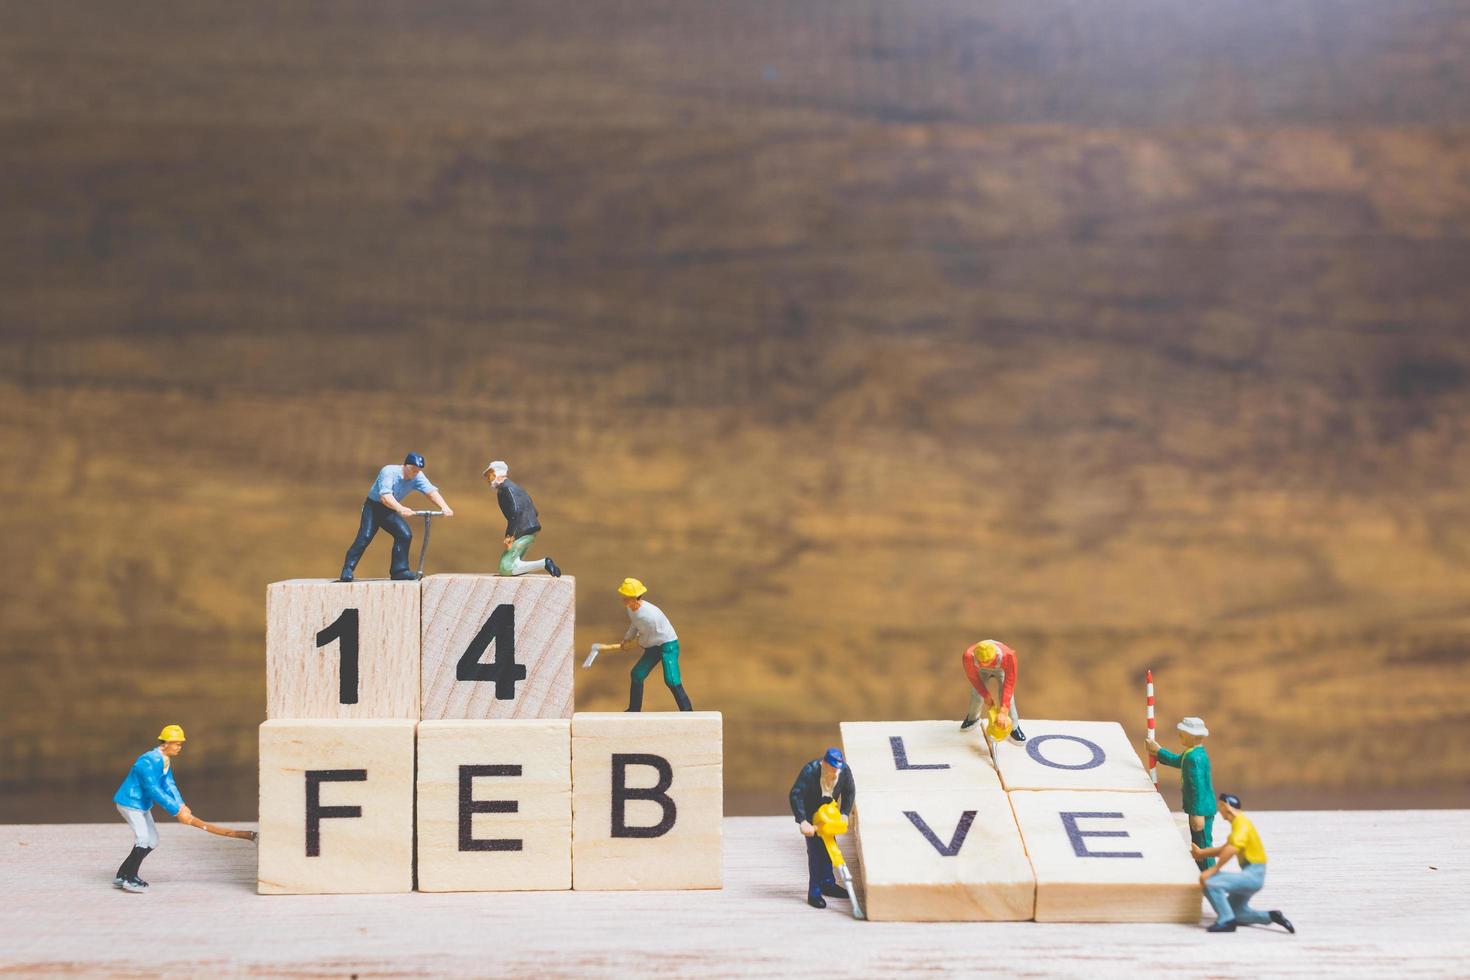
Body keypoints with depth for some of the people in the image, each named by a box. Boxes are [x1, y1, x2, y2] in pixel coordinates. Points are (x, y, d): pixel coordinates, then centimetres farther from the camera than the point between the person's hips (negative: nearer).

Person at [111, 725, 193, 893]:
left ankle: (122, 876, 18)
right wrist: (176, 811, -33)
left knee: (152, 840, 12)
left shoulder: (166, 760, 4)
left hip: (142, 805, 10)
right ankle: (129, 879, -9)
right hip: (129, 802, -10)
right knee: (143, 838, -20)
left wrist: (181, 805, -18)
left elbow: (169, 785, -2)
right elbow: (154, 791, -32)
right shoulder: (149, 761, -28)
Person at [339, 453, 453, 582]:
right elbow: (385, 496, -39)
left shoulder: (418, 477, -11)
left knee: (405, 535, -13)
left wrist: (444, 508, -41)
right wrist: (400, 509, -57)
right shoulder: (389, 472, -27)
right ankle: (347, 571, -18)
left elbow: (431, 491, -22)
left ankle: (399, 571, -4)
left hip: (389, 511, 5)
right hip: (373, 507, -5)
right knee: (365, 537, -20)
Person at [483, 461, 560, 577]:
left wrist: (510, 535, -21)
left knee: (506, 568, -12)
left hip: (522, 531, -10)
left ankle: (544, 564, -20)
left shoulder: (505, 488, -9)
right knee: (504, 564, 16)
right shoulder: (516, 487, 22)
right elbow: (534, 512, 23)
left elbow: (515, 511, -23)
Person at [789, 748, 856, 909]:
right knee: (815, 850, -10)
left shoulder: (844, 770, -21)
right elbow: (795, 795, -37)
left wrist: (845, 813, -13)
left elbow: (849, 792, -4)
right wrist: (802, 822, -42)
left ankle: (828, 884, 27)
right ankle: (814, 893, -8)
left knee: (828, 846, 11)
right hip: (810, 813, -5)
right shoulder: (810, 771, -36)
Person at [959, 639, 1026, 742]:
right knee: (977, 696, -1)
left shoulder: (1008, 656, -46)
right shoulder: (968, 656, -41)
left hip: (1001, 668, -1)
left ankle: (1014, 727, 11)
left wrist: (1003, 711, -45)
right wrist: (986, 696, -14)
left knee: (1007, 697, -13)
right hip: (981, 671, 1)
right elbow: (973, 677, -19)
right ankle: (973, 718, 34)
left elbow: (1009, 684, -41)